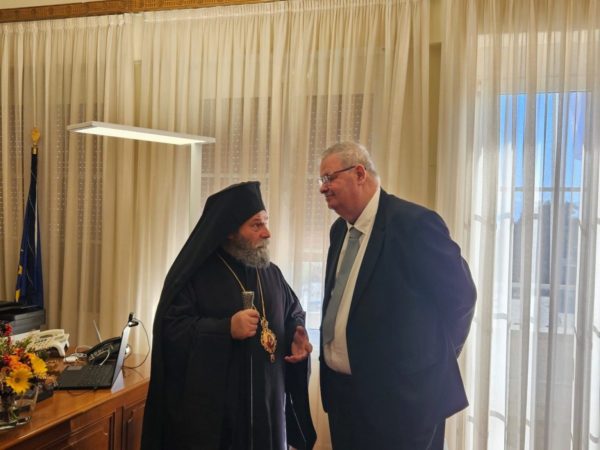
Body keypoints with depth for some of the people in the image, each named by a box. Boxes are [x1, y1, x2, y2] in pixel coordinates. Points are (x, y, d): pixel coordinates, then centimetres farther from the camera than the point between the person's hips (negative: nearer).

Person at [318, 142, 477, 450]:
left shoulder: (413, 223, -16)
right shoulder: (339, 230, 8)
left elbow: (460, 295, -12)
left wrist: (436, 359, -3)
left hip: (400, 395, -7)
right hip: (341, 390, 7)